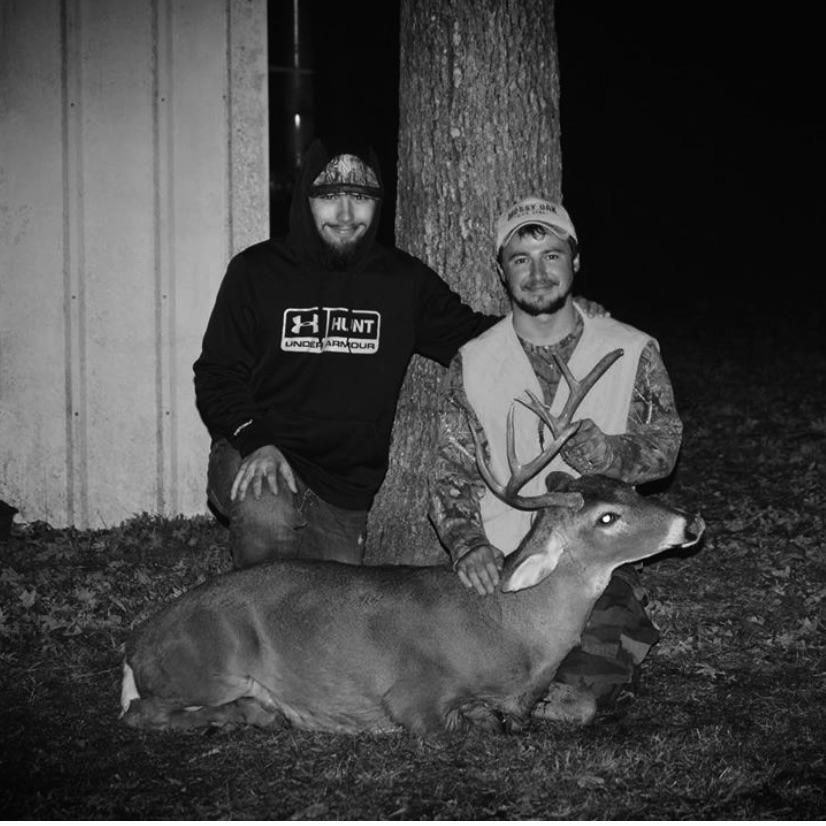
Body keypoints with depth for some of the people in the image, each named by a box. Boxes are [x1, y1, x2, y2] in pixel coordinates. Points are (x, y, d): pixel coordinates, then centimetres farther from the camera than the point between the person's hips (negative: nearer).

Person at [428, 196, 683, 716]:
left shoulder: (633, 352, 6)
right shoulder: (472, 364, 8)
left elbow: (664, 445, 7)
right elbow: (450, 476, 6)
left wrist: (612, 454, -16)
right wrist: (467, 544, -14)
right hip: (499, 560, 1)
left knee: (592, 678, -25)